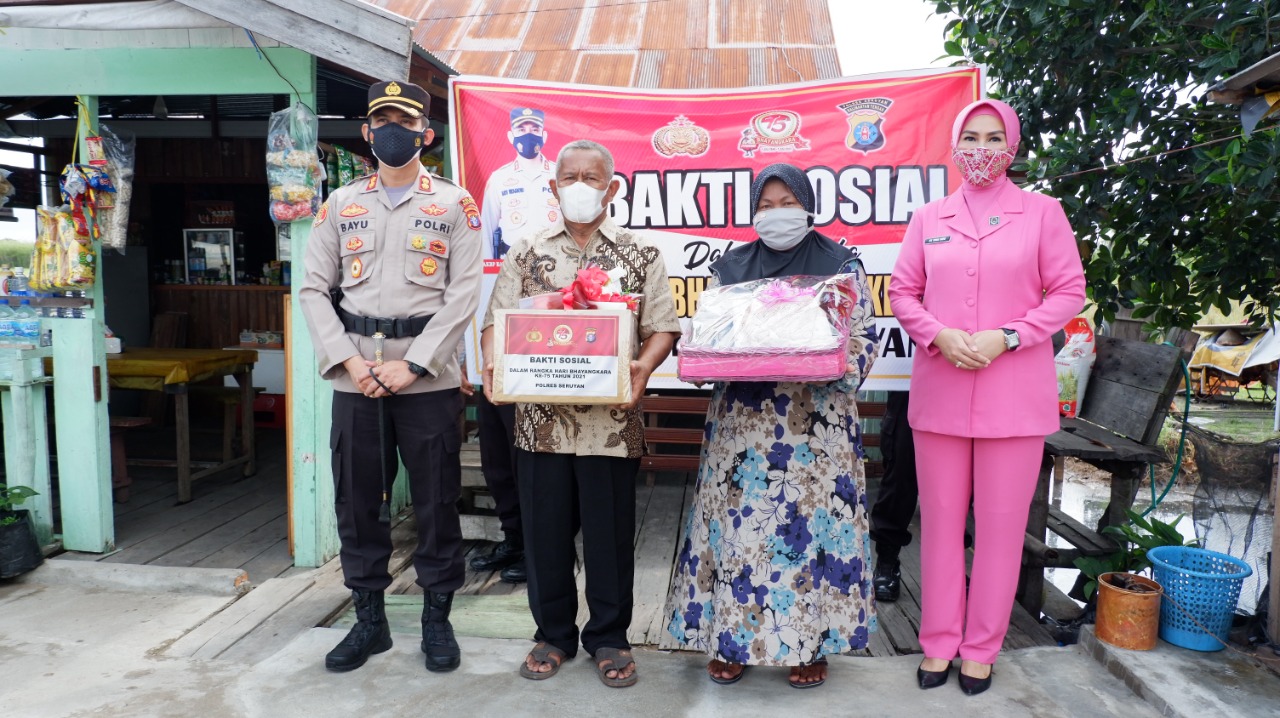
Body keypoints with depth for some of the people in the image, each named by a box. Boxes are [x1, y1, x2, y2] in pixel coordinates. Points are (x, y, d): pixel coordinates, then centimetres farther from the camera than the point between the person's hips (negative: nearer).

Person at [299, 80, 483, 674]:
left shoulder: (455, 204, 3)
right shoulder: (341, 204, 11)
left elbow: (464, 293, -6)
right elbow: (315, 289, 7)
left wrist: (412, 365, -13)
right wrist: (349, 362, -7)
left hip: (428, 377, -3)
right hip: (353, 377, 3)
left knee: (436, 502, 4)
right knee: (356, 501, 9)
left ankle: (437, 620, 20)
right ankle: (369, 620, 25)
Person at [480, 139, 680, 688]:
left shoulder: (640, 255, 5)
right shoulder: (526, 253, 10)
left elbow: (663, 326, 1)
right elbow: (496, 320, 6)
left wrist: (644, 368, -18)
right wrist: (492, 364, -13)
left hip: (611, 419, -1)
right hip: (540, 417, 2)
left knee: (610, 530, 8)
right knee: (545, 529, 10)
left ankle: (608, 637, 26)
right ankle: (553, 633, 29)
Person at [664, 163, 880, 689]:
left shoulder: (841, 264, 5)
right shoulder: (730, 267, 10)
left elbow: (863, 337, 2)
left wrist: (837, 365, -18)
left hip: (816, 420, -1)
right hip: (742, 419, 2)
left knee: (811, 522, 1)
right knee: (738, 522, 2)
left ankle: (810, 642, 17)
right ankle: (731, 638, 17)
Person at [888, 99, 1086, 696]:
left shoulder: (1042, 212, 3)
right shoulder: (928, 219, 9)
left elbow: (1068, 293, 1)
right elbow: (902, 292, 9)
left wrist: (1006, 338, -13)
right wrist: (939, 335, -9)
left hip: (1014, 394, -2)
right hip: (939, 390, 2)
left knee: (1001, 523, 5)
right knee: (940, 518, 9)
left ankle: (981, 648, 22)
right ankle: (939, 642, 23)